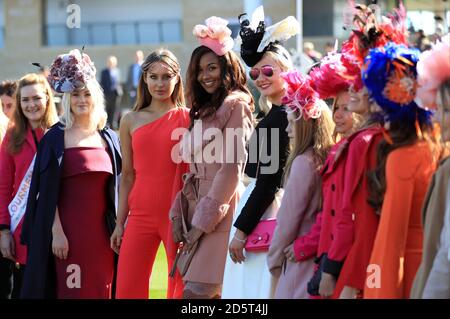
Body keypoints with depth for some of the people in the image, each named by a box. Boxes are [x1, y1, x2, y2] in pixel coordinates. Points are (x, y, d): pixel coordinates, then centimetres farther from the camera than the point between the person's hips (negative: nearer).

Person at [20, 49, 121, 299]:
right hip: (69, 229, -4)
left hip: (102, 230, 4)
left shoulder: (108, 138, 11)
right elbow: (48, 191, -6)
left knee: (101, 290, 4)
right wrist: (56, 232, -13)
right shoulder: (56, 138, -1)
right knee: (70, 290, -5)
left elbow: (116, 188, 14)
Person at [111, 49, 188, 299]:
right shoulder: (131, 121, 10)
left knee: (182, 288, 1)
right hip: (141, 214, 3)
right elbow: (127, 176, 13)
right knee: (128, 289, -1)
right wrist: (120, 223, 10)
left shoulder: (189, 118, 2)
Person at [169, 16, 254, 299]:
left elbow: (232, 168, -13)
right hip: (196, 207, 8)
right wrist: (179, 213, 7)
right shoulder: (203, 110, 19)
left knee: (196, 292, -14)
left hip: (220, 210, -8)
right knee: (211, 293, 6)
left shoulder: (236, 104, -7)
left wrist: (203, 220, -13)